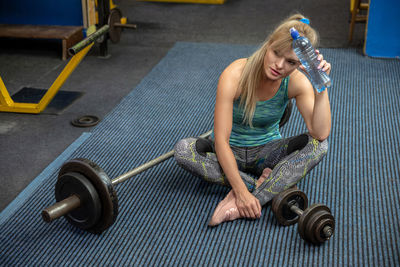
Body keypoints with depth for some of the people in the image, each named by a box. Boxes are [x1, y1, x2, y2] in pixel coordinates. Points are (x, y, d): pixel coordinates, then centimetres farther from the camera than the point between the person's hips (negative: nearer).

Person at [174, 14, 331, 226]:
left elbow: (321, 134, -27)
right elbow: (221, 140, -29)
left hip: (266, 153, 2)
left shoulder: (297, 82, -17)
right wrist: (241, 190, -35)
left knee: (318, 145, -27)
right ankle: (267, 186, -27)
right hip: (230, 153, -2)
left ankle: (241, 205, -34)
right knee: (182, 149, -32)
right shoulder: (235, 75, -27)